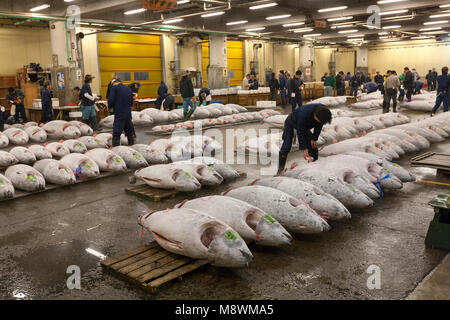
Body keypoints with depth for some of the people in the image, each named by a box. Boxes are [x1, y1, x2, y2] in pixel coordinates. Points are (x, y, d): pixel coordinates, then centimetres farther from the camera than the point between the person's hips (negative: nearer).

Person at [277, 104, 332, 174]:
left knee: (313, 146, -4)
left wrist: (314, 139, -9)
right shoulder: (304, 114, -43)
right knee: (286, 147, -17)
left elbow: (318, 126, -7)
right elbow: (300, 132, -36)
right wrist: (304, 149, -35)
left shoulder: (323, 111, -26)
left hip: (305, 126, 6)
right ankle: (280, 170, -12)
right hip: (291, 124, -6)